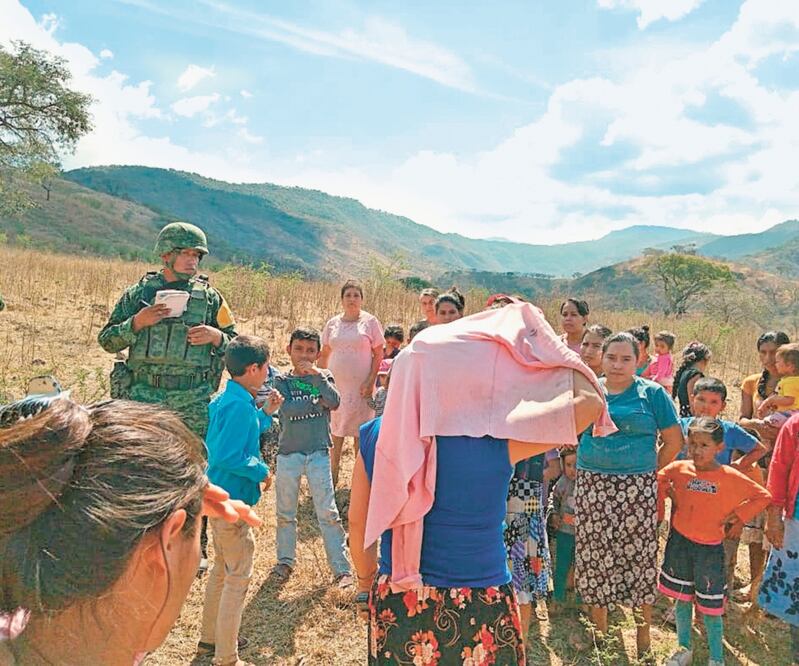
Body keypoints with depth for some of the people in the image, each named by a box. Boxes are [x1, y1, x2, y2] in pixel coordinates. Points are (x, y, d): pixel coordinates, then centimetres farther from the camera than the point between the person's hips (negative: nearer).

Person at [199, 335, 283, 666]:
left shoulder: (224, 399, 6)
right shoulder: (240, 406, -24)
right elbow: (228, 456, -29)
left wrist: (265, 413, 11)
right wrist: (261, 470, -17)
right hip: (231, 501, -10)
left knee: (222, 568, 23)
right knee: (238, 577, 2)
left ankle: (210, 638, 38)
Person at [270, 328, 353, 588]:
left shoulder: (323, 377, 4)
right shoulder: (282, 381, 1)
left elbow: (335, 402, -15)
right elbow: (286, 409, -17)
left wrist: (316, 376, -20)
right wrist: (319, 403, -13)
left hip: (318, 452, -1)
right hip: (288, 453, 1)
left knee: (328, 513, -1)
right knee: (285, 512, 13)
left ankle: (341, 568, 5)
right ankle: (285, 561, 31)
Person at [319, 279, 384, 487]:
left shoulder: (370, 322, -2)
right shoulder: (333, 323, 7)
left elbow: (378, 354, -3)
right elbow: (324, 355, 13)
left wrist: (370, 382, -11)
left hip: (360, 386, -3)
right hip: (335, 384, 3)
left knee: (360, 432, 5)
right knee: (335, 431, 7)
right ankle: (333, 475, 19)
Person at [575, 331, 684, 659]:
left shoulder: (652, 393, 0)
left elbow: (673, 441, 3)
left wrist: (649, 473, 2)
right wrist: (586, 466, 6)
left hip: (637, 490, -2)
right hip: (591, 487, 2)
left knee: (639, 556, 4)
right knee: (594, 555, 8)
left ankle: (643, 631, 22)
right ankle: (599, 626, 26)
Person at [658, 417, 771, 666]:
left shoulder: (730, 477, -12)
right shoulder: (679, 468, -6)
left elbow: (764, 496, -3)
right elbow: (659, 479, 13)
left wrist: (737, 515, -8)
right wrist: (662, 505, 8)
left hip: (710, 547, -2)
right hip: (679, 543, 2)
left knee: (711, 606, 6)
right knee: (682, 598, 14)